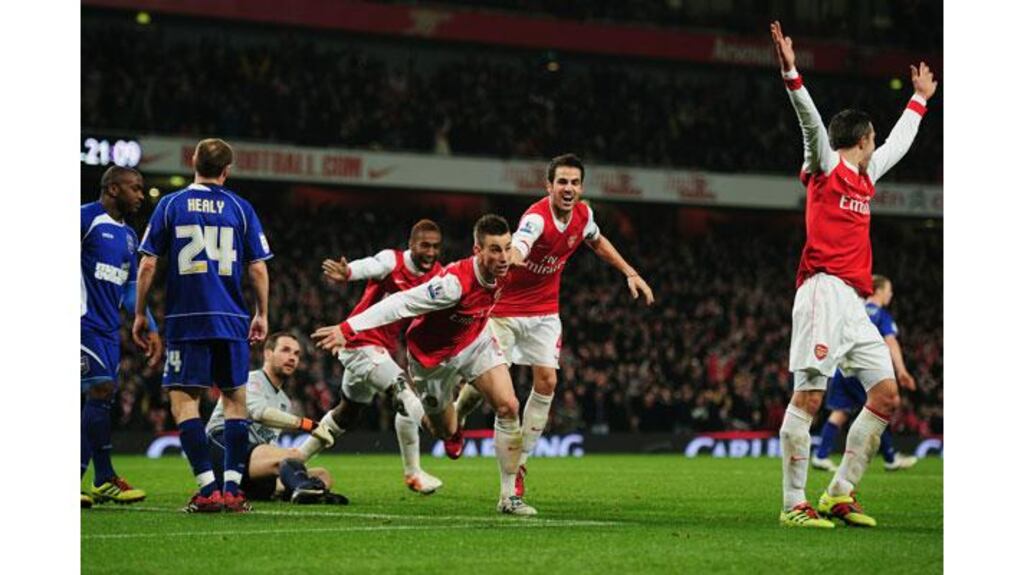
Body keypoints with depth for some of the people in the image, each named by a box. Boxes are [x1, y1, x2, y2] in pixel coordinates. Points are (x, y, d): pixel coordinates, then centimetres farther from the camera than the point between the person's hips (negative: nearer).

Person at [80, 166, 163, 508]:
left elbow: (131, 288, 23)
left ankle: (74, 481, 8)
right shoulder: (86, 218, -7)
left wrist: (150, 329, 17)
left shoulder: (128, 236, 19)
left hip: (108, 327, 9)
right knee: (101, 389, -12)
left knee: (100, 398, 5)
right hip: (85, 322, -9)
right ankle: (105, 480, -8)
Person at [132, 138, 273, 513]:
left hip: (185, 319, -1)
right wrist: (261, 315, 16)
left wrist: (140, 314, 9)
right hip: (231, 321, 2)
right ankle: (232, 489, 4)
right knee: (235, 399, 10)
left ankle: (208, 489, -9)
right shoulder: (240, 209, 4)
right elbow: (258, 269, 4)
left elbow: (148, 264, 0)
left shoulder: (170, 206, 2)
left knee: (183, 400, 1)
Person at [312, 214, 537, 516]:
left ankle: (509, 496, -6)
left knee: (508, 406, -15)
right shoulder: (454, 282, -39)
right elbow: (400, 304, -40)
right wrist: (347, 329, -44)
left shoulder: (503, 273, -19)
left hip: (476, 341, 5)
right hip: (434, 355, -5)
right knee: (445, 431, 11)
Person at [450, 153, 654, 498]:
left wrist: (630, 272, 12)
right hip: (505, 309, -5)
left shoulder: (582, 214, -7)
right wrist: (510, 258, -76)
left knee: (547, 380, -7)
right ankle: (454, 421, 33)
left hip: (544, 311, 5)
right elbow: (516, 249, -52)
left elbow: (597, 242, 18)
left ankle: (519, 463, 4)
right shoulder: (537, 217, -29)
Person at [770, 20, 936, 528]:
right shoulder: (826, 167, 2)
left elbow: (899, 141, 40)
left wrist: (919, 99, 50)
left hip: (854, 303, 9)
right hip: (824, 291, -9)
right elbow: (811, 122, -14)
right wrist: (792, 74, -28)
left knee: (887, 395, 2)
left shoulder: (866, 175, 23)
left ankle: (839, 495, 6)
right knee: (808, 396, -12)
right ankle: (793, 505, -13)